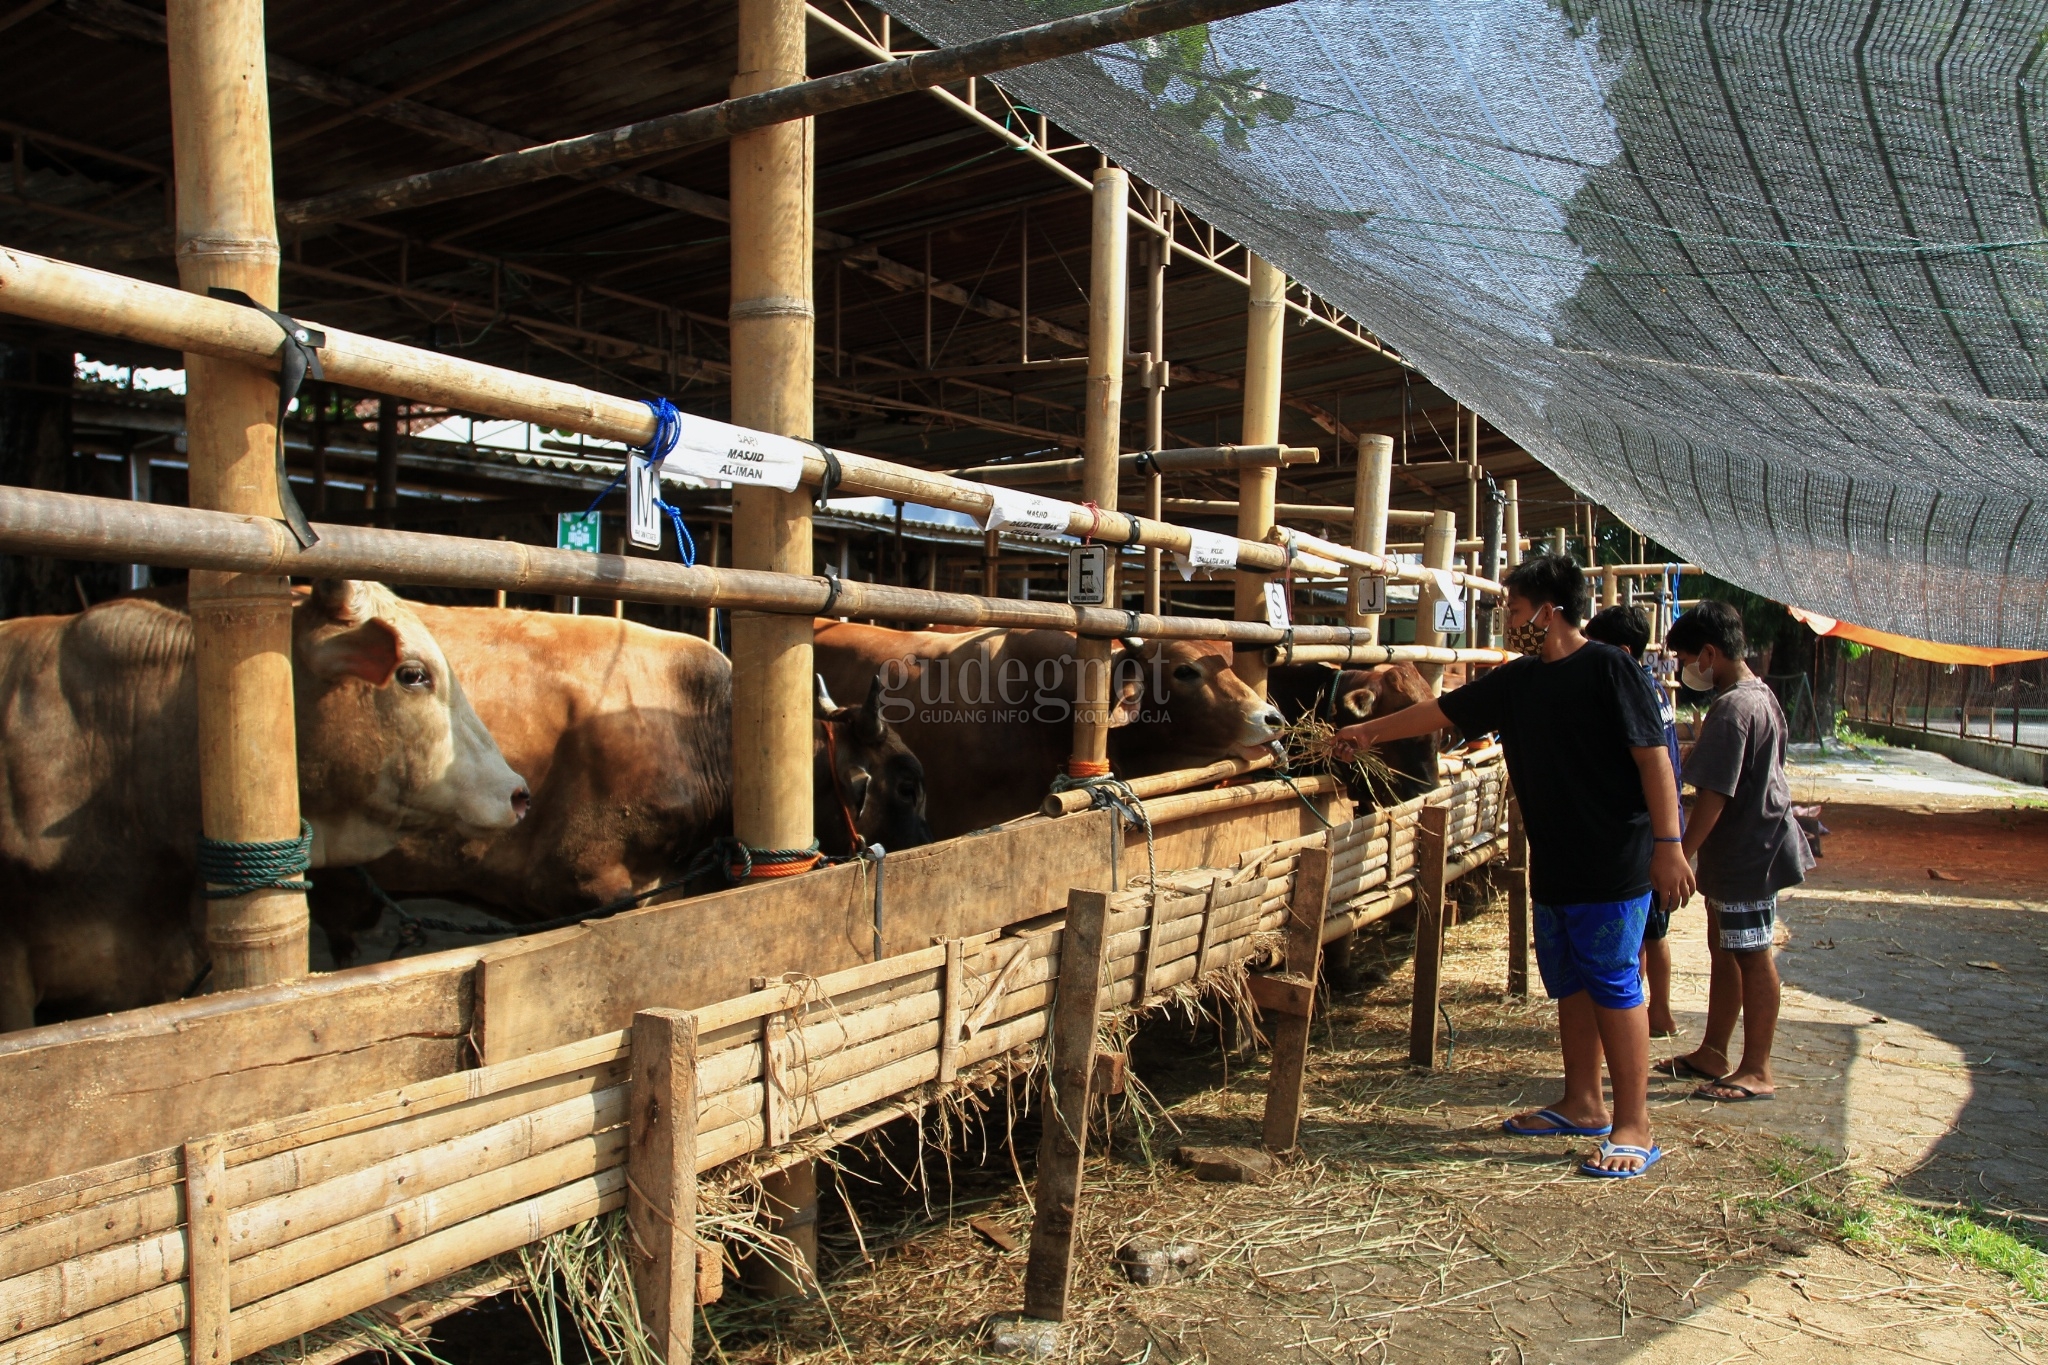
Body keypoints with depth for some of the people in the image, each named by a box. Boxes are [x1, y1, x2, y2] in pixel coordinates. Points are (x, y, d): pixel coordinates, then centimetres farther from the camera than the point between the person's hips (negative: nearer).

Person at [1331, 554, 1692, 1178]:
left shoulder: (1608, 669, -10)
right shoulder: (1518, 680, 11)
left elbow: (1653, 757, -14)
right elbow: (1443, 711, 20)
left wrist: (1668, 845, -18)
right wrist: (1371, 731, 24)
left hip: (1614, 867, -7)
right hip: (1554, 866, 8)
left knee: (1614, 987, -4)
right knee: (1571, 985, 14)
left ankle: (1633, 1127, 5)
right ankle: (1583, 1106, 27)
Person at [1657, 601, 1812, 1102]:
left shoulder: (1731, 709, -23)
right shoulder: (1762, 695, 9)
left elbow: (1713, 797, -25)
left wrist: (1678, 858, -21)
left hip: (1745, 854, -10)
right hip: (1753, 848, 10)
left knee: (1751, 958, 0)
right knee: (1724, 951, 16)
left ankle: (1757, 1071, 10)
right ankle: (1713, 1054, 26)